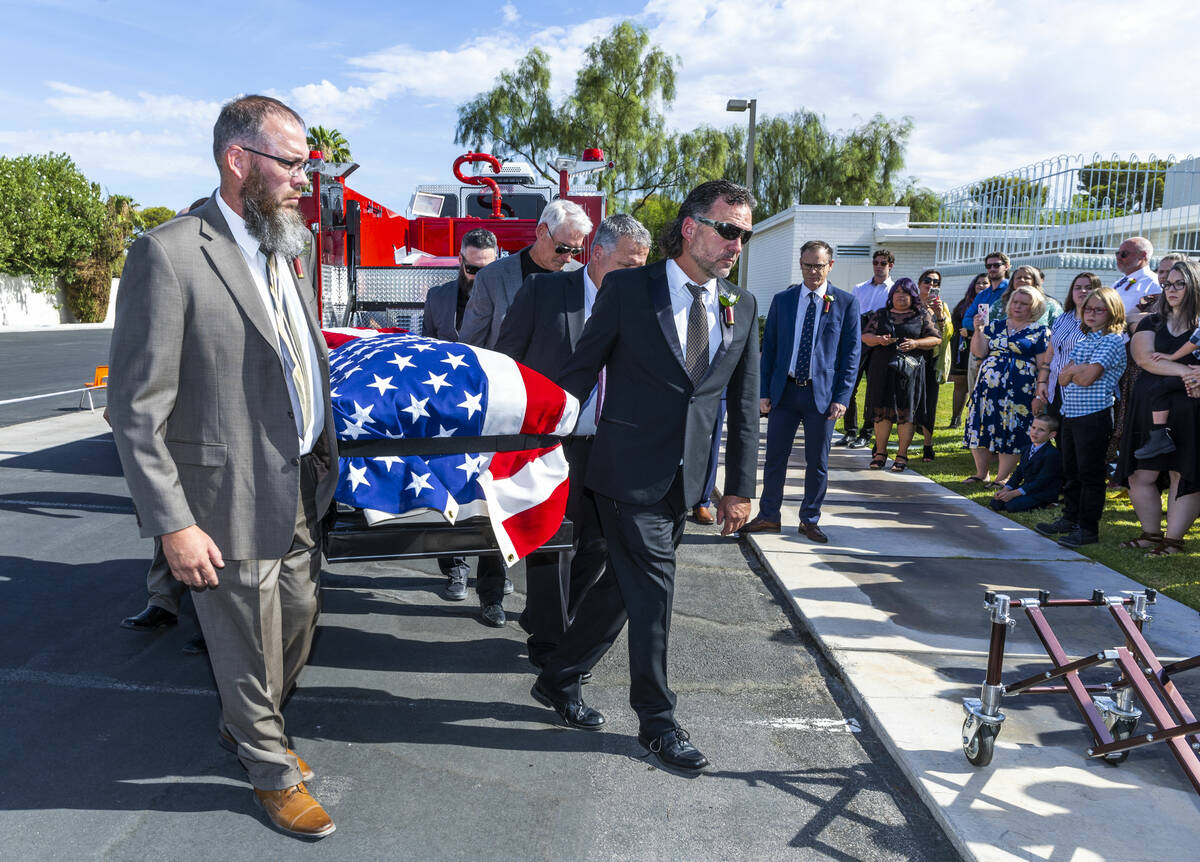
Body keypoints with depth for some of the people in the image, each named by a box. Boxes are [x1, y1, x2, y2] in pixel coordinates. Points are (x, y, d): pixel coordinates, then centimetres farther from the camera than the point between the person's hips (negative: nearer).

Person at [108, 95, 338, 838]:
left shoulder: (286, 255, 9)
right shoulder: (168, 255, -16)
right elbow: (136, 409, -16)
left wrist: (324, 468, 12)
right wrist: (174, 526, -17)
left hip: (302, 490, 7)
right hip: (234, 504, -7)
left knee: (298, 628, 21)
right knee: (250, 650, 11)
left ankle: (247, 726, 48)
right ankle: (273, 772, 35)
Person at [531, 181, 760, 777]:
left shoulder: (743, 308, 7)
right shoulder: (628, 289, -6)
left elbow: (744, 403, 9)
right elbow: (580, 371, -2)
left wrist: (739, 486, 6)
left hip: (682, 479, 5)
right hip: (629, 470, -5)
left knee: (624, 583, 13)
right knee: (652, 590, -1)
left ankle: (557, 681, 32)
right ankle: (656, 721, 18)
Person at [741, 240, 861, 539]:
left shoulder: (846, 303, 1)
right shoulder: (782, 300, 6)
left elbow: (851, 353, 0)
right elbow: (768, 348, 8)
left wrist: (842, 397, -8)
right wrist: (764, 391, 2)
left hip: (822, 393, -1)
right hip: (784, 390, 2)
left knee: (817, 462, 8)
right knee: (774, 457, 7)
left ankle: (810, 520, 22)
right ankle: (769, 516, 21)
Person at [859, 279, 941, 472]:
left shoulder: (922, 316, 9)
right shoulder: (880, 315, 15)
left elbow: (936, 339, 5)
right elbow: (865, 336, 9)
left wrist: (916, 343, -12)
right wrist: (878, 339, -12)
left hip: (910, 369, -2)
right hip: (882, 368, 2)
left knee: (906, 411, -3)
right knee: (881, 410, 2)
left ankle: (902, 455, 4)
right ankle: (880, 452, 11)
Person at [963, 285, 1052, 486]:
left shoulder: (1040, 332, 2)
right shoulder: (996, 325, 14)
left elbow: (1044, 366, -3)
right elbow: (979, 352, 7)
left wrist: (1039, 396, -9)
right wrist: (978, 329, -6)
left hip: (1018, 392, -4)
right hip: (988, 386, 4)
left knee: (1010, 432, -3)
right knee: (982, 428, 5)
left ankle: (1002, 478, 9)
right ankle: (981, 473, 19)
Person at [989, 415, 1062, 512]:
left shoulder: (1052, 455, -19)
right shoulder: (1026, 450, 10)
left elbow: (1041, 482, -22)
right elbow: (1018, 473, 11)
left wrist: (1013, 493, -25)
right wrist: (1005, 489, -7)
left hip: (1043, 493, -8)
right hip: (1027, 488, 8)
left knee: (1012, 506, -26)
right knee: (995, 503, -6)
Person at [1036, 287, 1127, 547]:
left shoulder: (1112, 341, -10)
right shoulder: (1082, 338, 15)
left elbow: (1087, 378, -20)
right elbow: (1063, 379, 6)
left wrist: (1070, 370, -3)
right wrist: (1076, 370, -11)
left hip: (1094, 415, -8)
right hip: (1071, 414, 8)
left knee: (1090, 473, -2)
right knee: (1071, 470, 16)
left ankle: (1088, 528, 5)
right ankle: (1070, 518, 28)